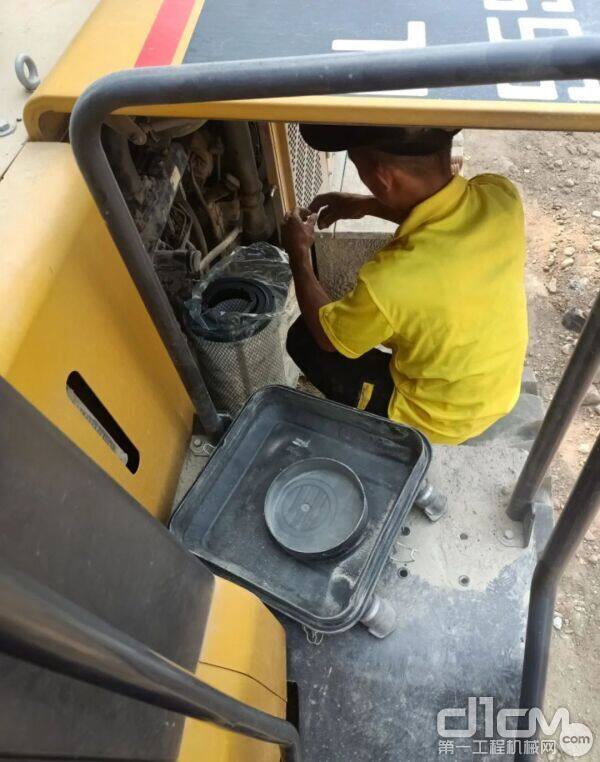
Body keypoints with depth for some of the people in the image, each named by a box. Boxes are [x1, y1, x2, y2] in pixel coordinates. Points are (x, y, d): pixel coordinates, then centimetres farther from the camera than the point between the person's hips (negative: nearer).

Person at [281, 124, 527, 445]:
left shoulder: (389, 281, -39)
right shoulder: (501, 194, -21)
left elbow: (326, 336, -15)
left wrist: (299, 253, -3)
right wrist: (366, 205, 2)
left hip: (439, 420, -6)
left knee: (302, 338, 5)